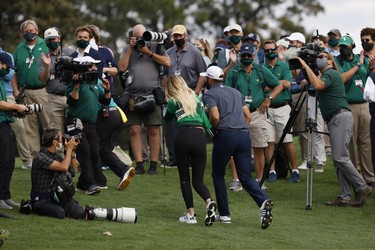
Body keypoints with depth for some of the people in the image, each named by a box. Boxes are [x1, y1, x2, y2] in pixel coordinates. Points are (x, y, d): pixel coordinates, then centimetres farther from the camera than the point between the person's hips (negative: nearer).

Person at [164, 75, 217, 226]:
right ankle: (209, 202, -22)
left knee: (184, 178, 9)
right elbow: (205, 120, 15)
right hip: (200, 135, 3)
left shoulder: (173, 102, 9)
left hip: (183, 135, -3)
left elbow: (167, 119, 27)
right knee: (198, 180, 7)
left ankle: (191, 214, 2)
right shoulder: (196, 98, 20)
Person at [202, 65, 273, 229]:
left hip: (225, 135, -5)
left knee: (218, 174, 14)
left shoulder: (209, 94, 3)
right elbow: (248, 116, 20)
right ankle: (263, 201, -25)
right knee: (246, 177, 2)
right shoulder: (236, 92, 23)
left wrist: (212, 130, 6)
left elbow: (215, 117, -12)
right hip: (244, 135, 5)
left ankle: (224, 214, 12)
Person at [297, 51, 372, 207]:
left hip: (340, 117, -10)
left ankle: (362, 188, -9)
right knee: (338, 159, 5)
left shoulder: (330, 73, -6)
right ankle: (344, 197, 2)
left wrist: (306, 67, -17)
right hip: (334, 119, 10)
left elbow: (318, 85, -25)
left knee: (340, 157, -14)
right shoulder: (326, 75, 26)